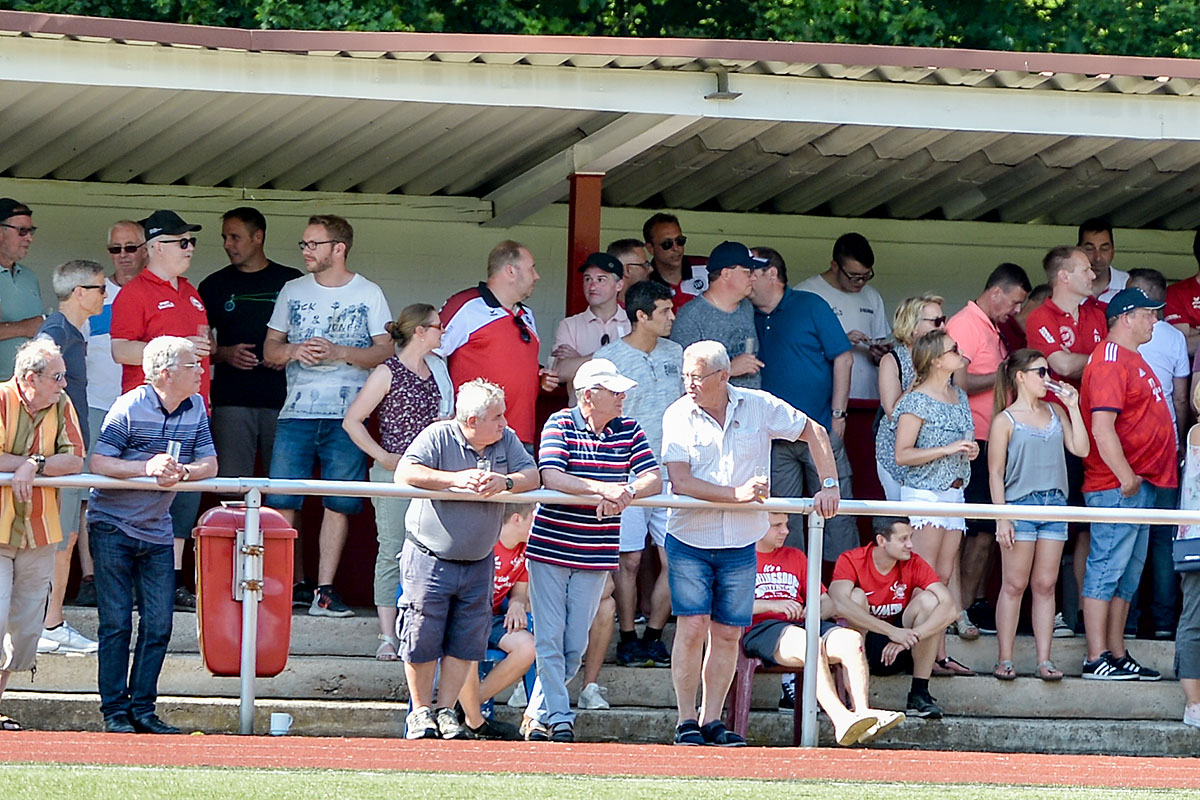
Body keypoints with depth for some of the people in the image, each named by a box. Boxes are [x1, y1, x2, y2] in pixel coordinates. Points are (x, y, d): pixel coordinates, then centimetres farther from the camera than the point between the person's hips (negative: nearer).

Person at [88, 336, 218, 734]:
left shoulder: (196, 408, 4)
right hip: (112, 526, -5)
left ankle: (143, 708, 8)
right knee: (117, 622, -3)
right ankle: (114, 711, 2)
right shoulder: (129, 408, -13)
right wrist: (147, 467, -26)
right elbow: (98, 462, -17)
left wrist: (181, 472, -19)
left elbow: (209, 464, 1)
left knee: (158, 624, 1)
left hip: (157, 532, 5)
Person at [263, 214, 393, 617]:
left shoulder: (368, 294, 4)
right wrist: (294, 350, -6)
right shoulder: (293, 291, 14)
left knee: (339, 503, -4)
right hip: (296, 413, 3)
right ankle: (294, 584, 7)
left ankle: (324, 590, -1)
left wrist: (338, 352, -14)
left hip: (346, 416, -3)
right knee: (281, 501, -4)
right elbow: (269, 349, 16)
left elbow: (385, 353, 0)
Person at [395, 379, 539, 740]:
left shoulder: (506, 440, 2)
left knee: (465, 641, 3)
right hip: (429, 558, -4)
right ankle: (421, 712, 13)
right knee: (423, 639, -1)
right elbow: (405, 473, -23)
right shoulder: (438, 437, -12)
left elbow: (532, 476, -3)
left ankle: (447, 711, 14)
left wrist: (505, 482, -24)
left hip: (478, 562, 4)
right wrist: (457, 479, -29)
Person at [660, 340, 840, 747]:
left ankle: (711, 721, 10)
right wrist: (736, 494, -22)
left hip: (740, 545, 2)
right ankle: (687, 722, -4)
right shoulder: (678, 417, -5)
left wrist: (829, 486, -1)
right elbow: (680, 482, -14)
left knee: (727, 634, 3)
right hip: (690, 541, -2)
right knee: (693, 627, -10)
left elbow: (814, 432, 9)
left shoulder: (760, 407, -1)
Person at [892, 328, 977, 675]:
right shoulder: (917, 401, -10)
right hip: (923, 493, -8)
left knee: (944, 576, 6)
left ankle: (940, 654, 6)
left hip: (954, 492, 8)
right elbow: (902, 454, -15)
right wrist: (949, 449, -19)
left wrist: (970, 450, 6)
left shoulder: (960, 397, 14)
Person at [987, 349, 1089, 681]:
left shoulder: (1055, 412, 12)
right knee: (1015, 585, -2)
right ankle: (1004, 660, 3)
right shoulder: (1006, 421, -2)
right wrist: (1002, 518, -11)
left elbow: (1081, 449, 4)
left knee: (1046, 585, 5)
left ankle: (1044, 660, 6)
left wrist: (1073, 407, 1)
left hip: (1054, 503, 4)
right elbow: (995, 472, -4)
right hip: (1020, 504, -4)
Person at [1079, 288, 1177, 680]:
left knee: (1127, 575, 12)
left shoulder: (1132, 359, 19)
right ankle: (1097, 659, -9)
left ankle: (1117, 655, 17)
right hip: (1117, 486, -11)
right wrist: (1126, 476, -22)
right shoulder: (1111, 361, -14)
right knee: (1107, 569, -8)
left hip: (1141, 484, 11)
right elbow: (1102, 427, -23)